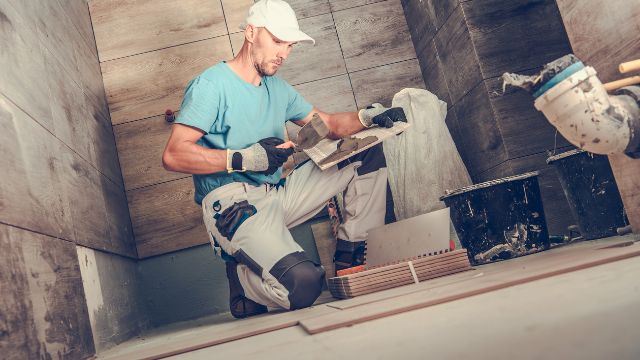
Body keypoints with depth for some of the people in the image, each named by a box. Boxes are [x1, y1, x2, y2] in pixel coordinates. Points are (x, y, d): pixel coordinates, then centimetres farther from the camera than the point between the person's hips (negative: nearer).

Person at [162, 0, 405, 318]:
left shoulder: (277, 88, 18)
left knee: (368, 153, 7)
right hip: (232, 204, -8)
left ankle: (354, 254, 6)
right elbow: (173, 156, -16)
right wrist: (243, 158, -22)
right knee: (304, 282, -33)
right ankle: (242, 274, 0)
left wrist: (366, 117, 0)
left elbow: (328, 124, 20)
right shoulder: (211, 85, -7)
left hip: (278, 194, 8)